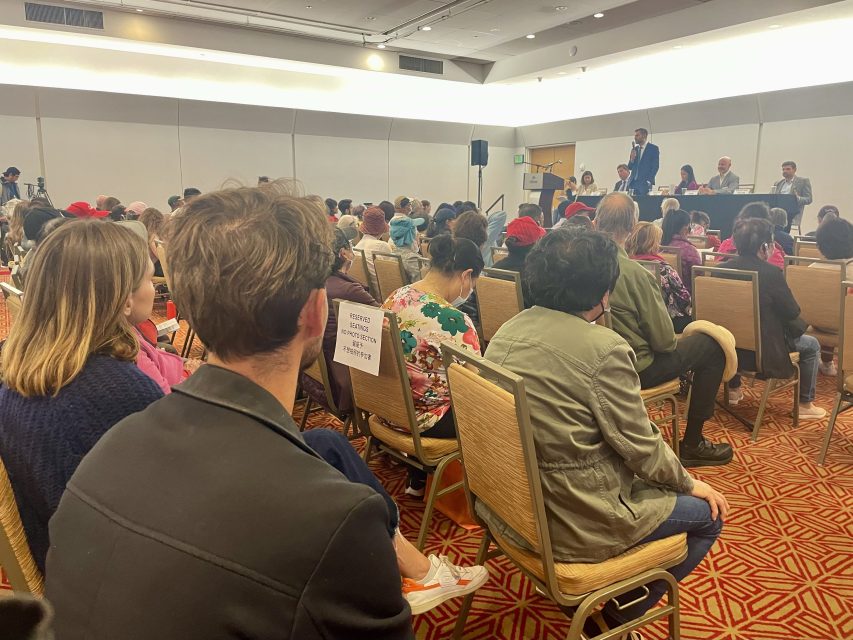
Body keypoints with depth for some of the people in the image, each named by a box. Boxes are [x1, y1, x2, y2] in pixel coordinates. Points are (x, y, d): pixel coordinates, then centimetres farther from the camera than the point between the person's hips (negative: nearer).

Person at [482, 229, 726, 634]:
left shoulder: (508, 331, 1)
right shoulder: (603, 347, -23)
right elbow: (641, 446, -15)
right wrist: (689, 483, 6)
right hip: (572, 520, -8)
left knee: (641, 477, 30)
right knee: (708, 513, 13)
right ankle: (619, 613, 21)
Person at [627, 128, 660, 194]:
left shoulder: (653, 148, 1)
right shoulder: (635, 149, 17)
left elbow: (656, 166, -4)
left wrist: (649, 181, -13)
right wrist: (632, 158, -5)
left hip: (645, 183, -5)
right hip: (633, 182, 5)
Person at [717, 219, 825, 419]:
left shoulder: (723, 268, -6)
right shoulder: (770, 273, -21)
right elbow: (793, 312, -9)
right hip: (761, 350, -5)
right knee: (812, 345, 18)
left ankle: (734, 389, 44)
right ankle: (805, 405, 25)